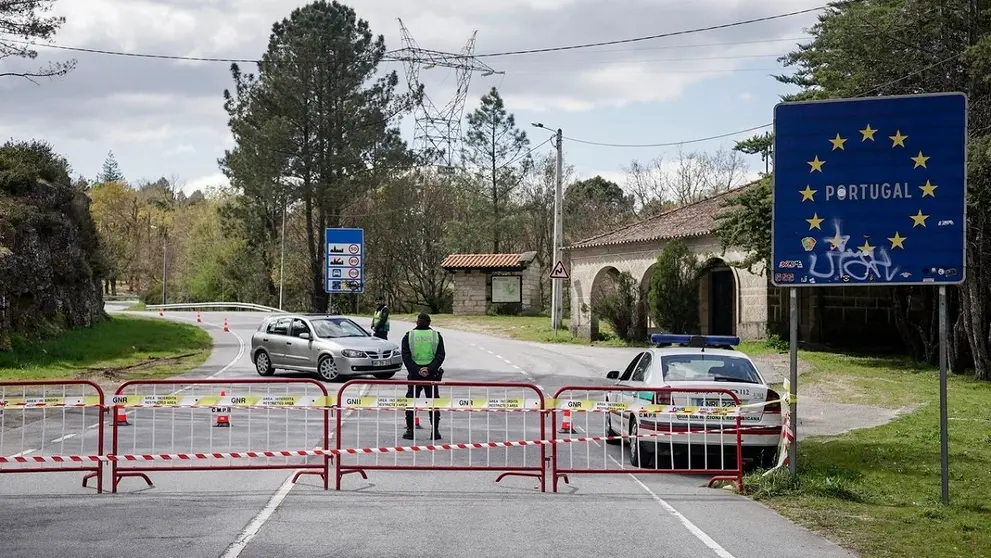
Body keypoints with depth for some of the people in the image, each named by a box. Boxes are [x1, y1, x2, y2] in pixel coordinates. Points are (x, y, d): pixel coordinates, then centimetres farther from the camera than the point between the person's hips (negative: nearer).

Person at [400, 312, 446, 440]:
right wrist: (429, 369, -13)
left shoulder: (408, 336, 1)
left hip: (414, 373, -1)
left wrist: (416, 370, -13)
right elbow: (440, 356, -5)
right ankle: (435, 431, 4)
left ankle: (410, 430, 4)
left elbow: (406, 357, -8)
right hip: (433, 374, 1)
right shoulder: (436, 336, 4)